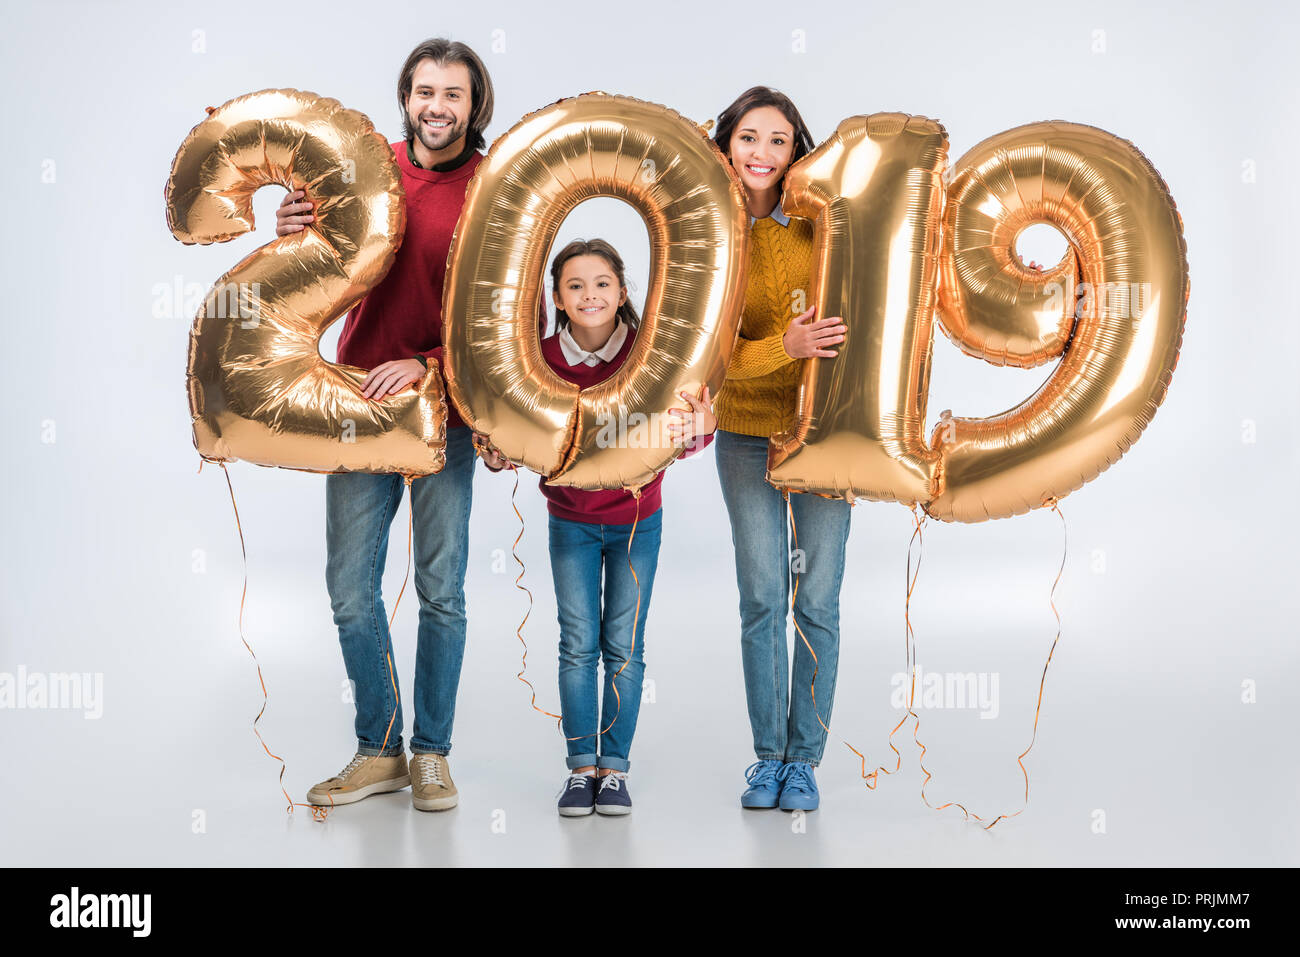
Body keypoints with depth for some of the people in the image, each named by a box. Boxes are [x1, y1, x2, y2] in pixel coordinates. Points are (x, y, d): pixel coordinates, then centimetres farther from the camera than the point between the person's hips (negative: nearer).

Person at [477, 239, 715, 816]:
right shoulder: (540, 359, -17)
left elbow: (686, 432, -26)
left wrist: (697, 428, -50)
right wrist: (497, 451, -32)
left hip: (637, 519, -1)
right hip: (571, 521, 1)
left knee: (624, 645, 4)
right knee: (578, 644, 3)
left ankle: (615, 768, 15)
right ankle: (581, 767, 14)